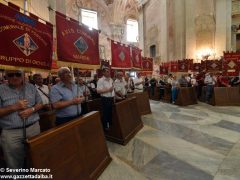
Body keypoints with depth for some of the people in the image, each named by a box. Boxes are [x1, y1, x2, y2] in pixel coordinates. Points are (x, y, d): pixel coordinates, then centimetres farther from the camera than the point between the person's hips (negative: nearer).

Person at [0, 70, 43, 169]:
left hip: (33, 128, 3)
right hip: (11, 133, -2)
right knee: (14, 164, 14)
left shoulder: (31, 87, 4)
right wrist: (14, 107, -18)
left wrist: (31, 109, -12)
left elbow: (40, 104, 7)